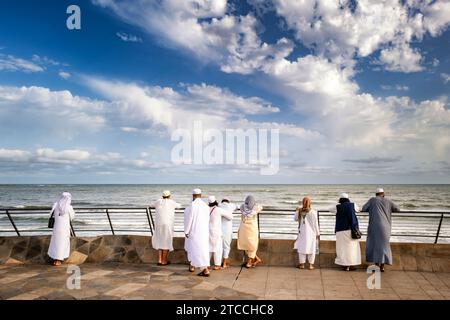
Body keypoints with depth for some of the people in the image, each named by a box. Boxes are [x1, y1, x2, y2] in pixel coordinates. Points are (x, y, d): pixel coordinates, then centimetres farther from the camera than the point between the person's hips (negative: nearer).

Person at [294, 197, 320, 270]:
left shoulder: (299, 211, -7)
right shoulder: (313, 212, -12)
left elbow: (295, 219, 10)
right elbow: (315, 223, -7)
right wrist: (317, 233, 2)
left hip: (302, 232, 1)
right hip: (311, 232, -1)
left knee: (302, 247, 9)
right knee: (311, 248, 7)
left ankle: (302, 264, 11)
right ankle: (311, 264, 9)